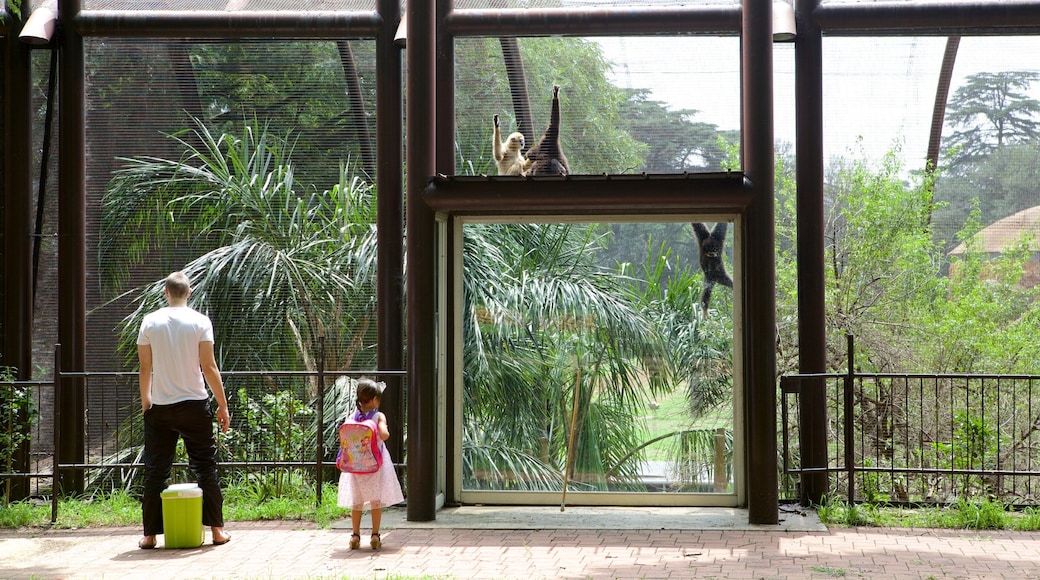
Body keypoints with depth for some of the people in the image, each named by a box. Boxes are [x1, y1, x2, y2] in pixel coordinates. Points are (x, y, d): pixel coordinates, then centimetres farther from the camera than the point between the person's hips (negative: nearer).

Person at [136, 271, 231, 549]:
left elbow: (145, 368, 4)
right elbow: (209, 366, -8)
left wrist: (145, 401, 18)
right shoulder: (200, 321, -4)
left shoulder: (150, 322, 1)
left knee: (155, 471, 7)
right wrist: (223, 405, -2)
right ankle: (217, 529, 10)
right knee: (205, 466, 8)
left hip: (160, 408, 1)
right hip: (194, 405, -1)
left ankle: (150, 534, 8)